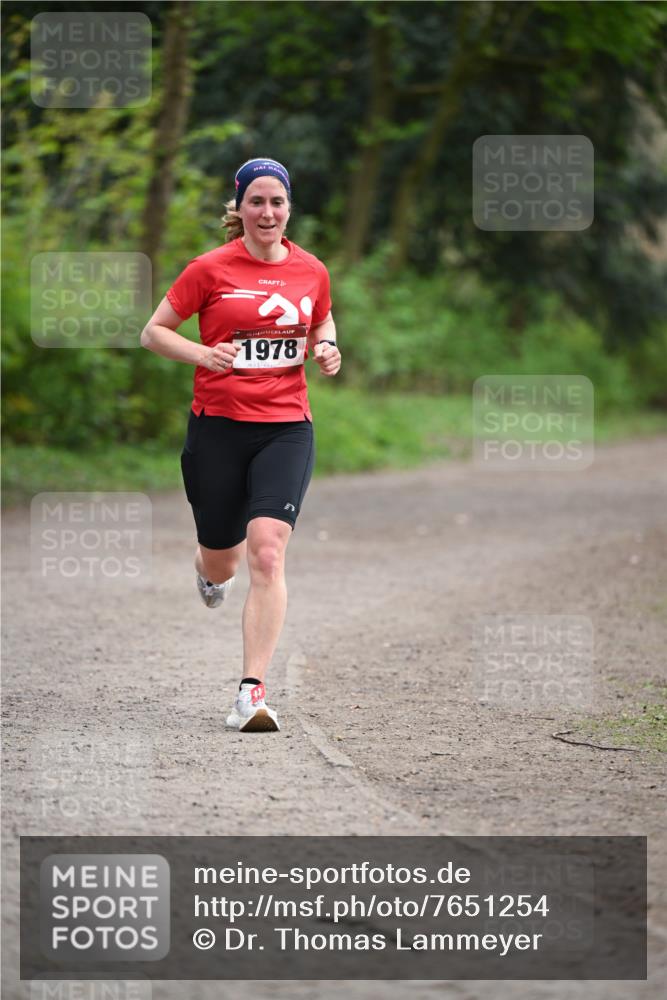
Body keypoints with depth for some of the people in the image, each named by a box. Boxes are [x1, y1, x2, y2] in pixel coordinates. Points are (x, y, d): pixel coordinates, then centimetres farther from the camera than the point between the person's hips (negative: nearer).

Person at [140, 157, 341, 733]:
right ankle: (210, 570, 52)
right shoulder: (211, 269, -3)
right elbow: (154, 332, 3)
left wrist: (327, 350, 3)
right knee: (221, 564, 10)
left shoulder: (312, 271, 5)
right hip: (218, 426, -1)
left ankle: (253, 692, -19)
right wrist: (204, 354, -15)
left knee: (267, 554, -18)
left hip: (287, 429, 1)